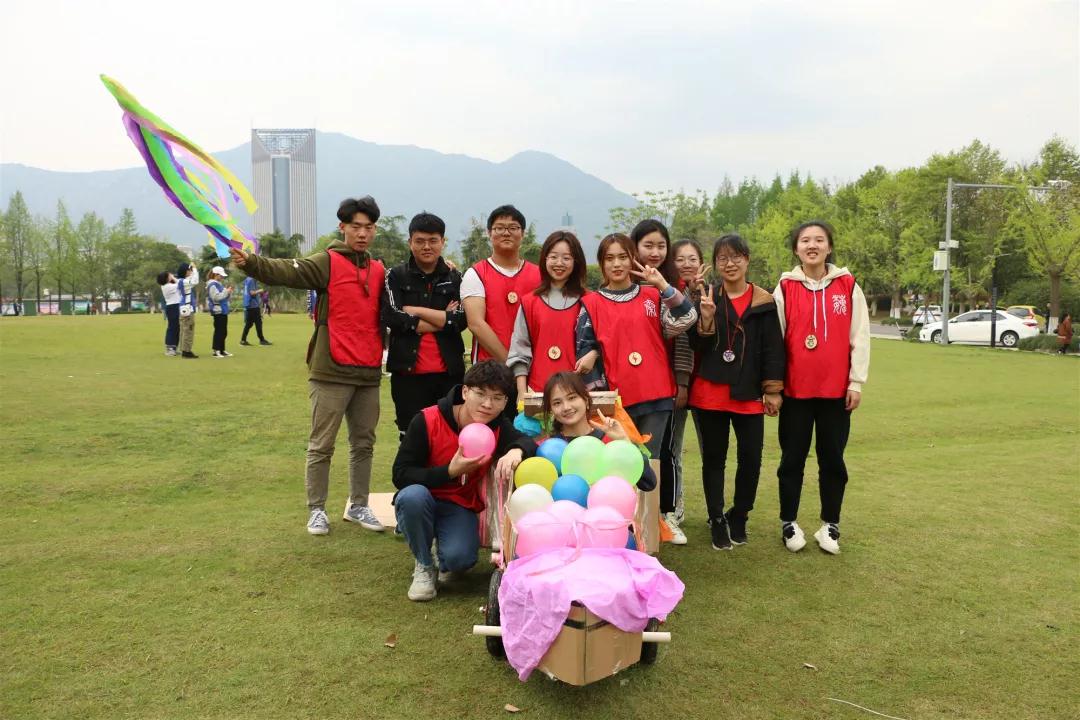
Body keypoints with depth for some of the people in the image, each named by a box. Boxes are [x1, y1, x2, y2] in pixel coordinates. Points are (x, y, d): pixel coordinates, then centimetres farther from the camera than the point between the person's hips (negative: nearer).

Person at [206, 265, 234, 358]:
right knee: (219, 331, -9)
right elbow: (217, 297, -20)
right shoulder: (212, 285, -10)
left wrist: (229, 292, 8)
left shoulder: (219, 284, 18)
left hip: (223, 311, 10)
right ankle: (216, 351, -6)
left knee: (223, 332, 11)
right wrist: (226, 291, -14)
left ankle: (222, 350, 16)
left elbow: (225, 297, 24)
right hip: (218, 311, -10)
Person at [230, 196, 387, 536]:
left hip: (369, 373, 5)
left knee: (364, 444, 14)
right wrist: (250, 262, -39)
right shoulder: (327, 262, -5)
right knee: (321, 445, 4)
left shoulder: (379, 271, 11)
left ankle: (358, 506, 29)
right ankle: (317, 510, 18)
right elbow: (287, 271, -22)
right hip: (331, 372, -5)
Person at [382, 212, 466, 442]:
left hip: (449, 372, 1)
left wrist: (416, 311, -7)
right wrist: (442, 319, -6)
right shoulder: (396, 276, 5)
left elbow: (461, 320, -4)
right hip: (408, 372, -1)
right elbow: (391, 317, -10)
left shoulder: (454, 278, 9)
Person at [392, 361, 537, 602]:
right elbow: (400, 475, -19)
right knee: (412, 495, -36)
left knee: (460, 558, -28)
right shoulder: (427, 421, -19)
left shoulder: (499, 427, -9)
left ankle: (446, 562, 13)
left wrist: (516, 450, -50)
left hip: (461, 508, 1)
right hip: (422, 504, -1)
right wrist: (450, 471, -29)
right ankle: (423, 566, -8)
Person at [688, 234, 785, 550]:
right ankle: (717, 521, 19)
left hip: (749, 394, 0)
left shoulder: (764, 302, 3)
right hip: (709, 393, 0)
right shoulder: (706, 298, 3)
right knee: (713, 458, 7)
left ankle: (738, 517, 23)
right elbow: (696, 346, -2)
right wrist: (706, 319, -19)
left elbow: (773, 348, 2)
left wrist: (773, 390, -3)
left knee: (751, 459, 2)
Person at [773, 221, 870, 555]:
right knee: (792, 458, 7)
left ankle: (830, 525, 21)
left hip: (836, 389, 1)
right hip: (794, 389, 0)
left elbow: (860, 337, 3)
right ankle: (789, 523, 20)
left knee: (832, 459, 9)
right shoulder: (784, 288, 1)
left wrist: (856, 381, -1)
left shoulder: (848, 286, 3)